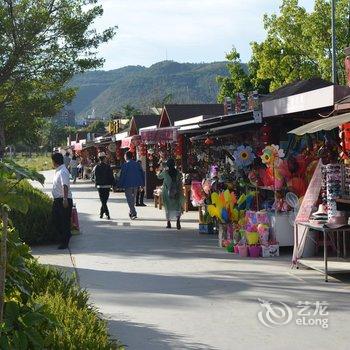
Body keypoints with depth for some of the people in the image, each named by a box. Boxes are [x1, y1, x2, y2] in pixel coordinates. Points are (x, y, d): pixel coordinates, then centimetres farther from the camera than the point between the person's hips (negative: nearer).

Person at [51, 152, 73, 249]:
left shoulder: (63, 172, -19)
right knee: (56, 219, 16)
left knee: (64, 221, -3)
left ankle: (64, 243, 3)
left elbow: (65, 186, -31)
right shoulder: (58, 171, 12)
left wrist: (65, 199, -41)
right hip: (57, 200, 10)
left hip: (63, 200, -10)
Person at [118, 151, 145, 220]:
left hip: (128, 184, -6)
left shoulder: (125, 165, -9)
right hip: (136, 184, 6)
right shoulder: (137, 164, 8)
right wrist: (142, 184, 14)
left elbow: (122, 175, -10)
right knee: (133, 198, 19)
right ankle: (131, 212, 27)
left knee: (129, 199, -3)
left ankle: (134, 213, -13)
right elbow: (142, 174, 9)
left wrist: (120, 185, -4)